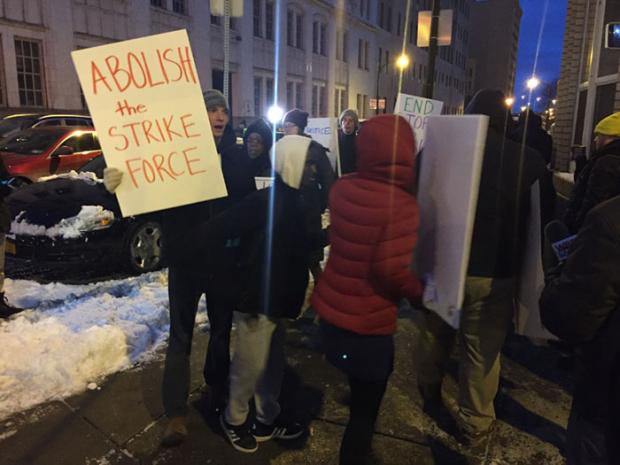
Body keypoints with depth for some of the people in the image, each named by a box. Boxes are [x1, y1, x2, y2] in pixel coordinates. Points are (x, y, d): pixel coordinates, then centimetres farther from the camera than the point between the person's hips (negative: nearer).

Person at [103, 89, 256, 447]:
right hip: (186, 261, -2)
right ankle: (177, 416, 17)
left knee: (222, 331, 18)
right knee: (180, 337, 5)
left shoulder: (237, 158, 1)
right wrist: (116, 188, -30)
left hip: (226, 262, 3)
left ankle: (218, 394, 40)